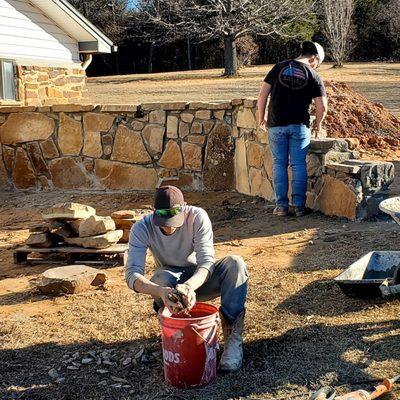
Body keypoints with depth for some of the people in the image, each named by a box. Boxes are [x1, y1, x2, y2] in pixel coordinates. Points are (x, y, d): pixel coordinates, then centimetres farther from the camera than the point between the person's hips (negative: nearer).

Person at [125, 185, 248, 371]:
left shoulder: (198, 217, -22)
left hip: (199, 279, 0)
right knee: (161, 278, -36)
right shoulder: (142, 229, -20)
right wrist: (160, 291, -50)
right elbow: (132, 274, -29)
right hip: (171, 284, 0)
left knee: (235, 263, -29)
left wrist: (190, 286, -51)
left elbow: (207, 262, -28)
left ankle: (233, 338, -28)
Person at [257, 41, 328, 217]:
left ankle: (281, 206, 8)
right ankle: (299, 206, 7)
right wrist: (317, 124, 16)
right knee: (299, 165, 6)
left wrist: (261, 118, 11)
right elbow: (322, 107, -2)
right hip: (299, 125, -1)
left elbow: (263, 94, 2)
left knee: (279, 164, 7)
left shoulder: (280, 67, 5)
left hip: (276, 125, 1)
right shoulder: (313, 76, 1)